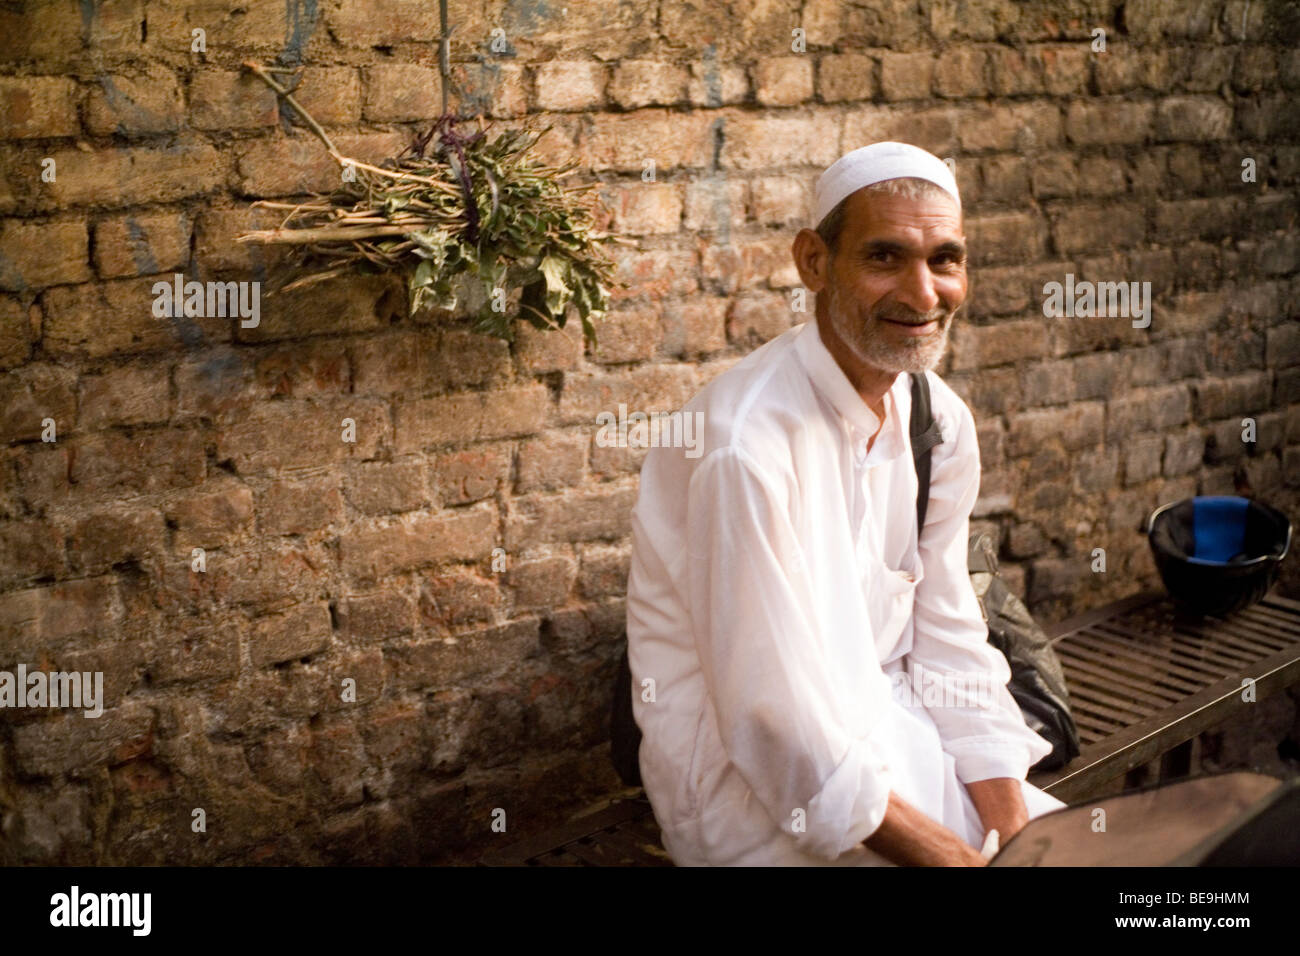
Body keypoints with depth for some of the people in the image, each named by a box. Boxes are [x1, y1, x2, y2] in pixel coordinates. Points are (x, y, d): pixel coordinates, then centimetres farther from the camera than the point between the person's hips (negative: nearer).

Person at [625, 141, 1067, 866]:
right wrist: (965, 860, -19)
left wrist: (1014, 833, -7)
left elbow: (952, 652, 3)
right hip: (744, 778, -7)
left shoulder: (942, 421, -1)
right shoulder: (747, 444, -26)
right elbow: (778, 728, -23)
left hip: (885, 730, 7)